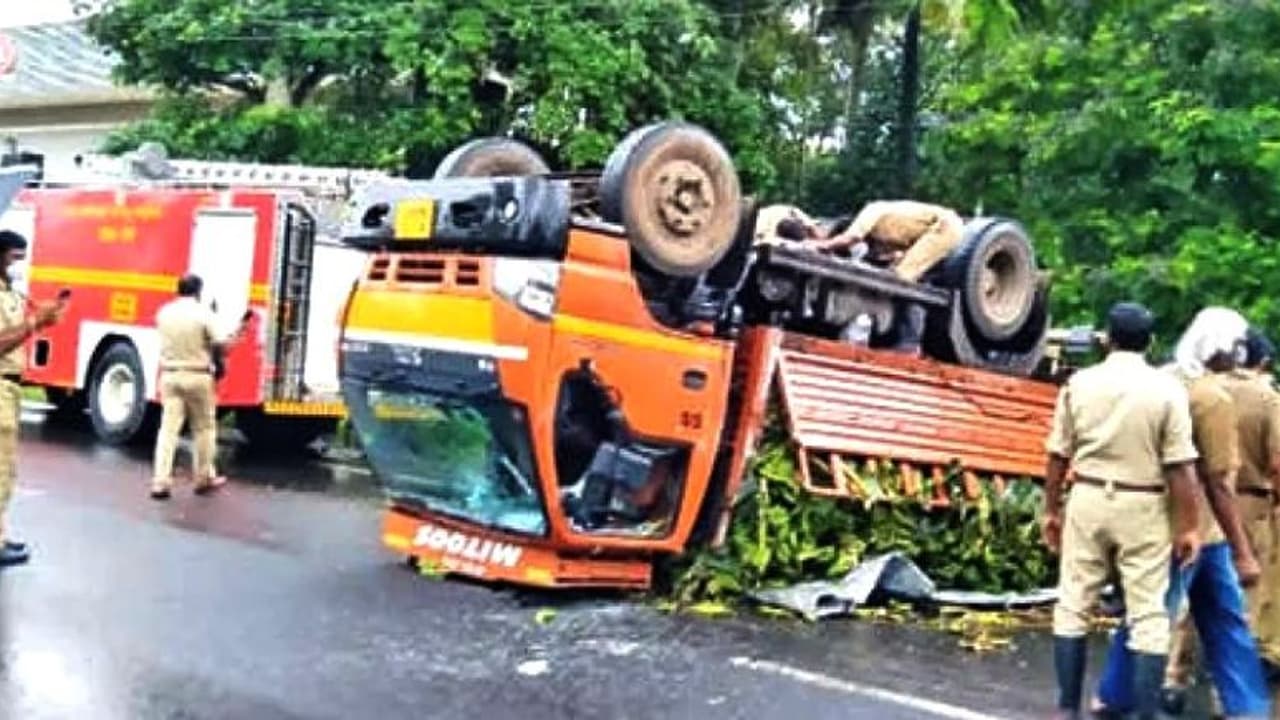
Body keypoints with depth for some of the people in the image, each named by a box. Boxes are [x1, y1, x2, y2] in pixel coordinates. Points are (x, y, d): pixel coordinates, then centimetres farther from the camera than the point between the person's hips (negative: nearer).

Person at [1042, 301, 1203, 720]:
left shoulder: (1079, 383, 0)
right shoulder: (1166, 389, -7)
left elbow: (1058, 455, 3)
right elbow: (1180, 467, -10)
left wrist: (1051, 510, 13)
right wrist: (1188, 526, -3)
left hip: (1088, 500, 2)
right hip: (1143, 508, -2)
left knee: (1073, 605, 10)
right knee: (1148, 615, 4)